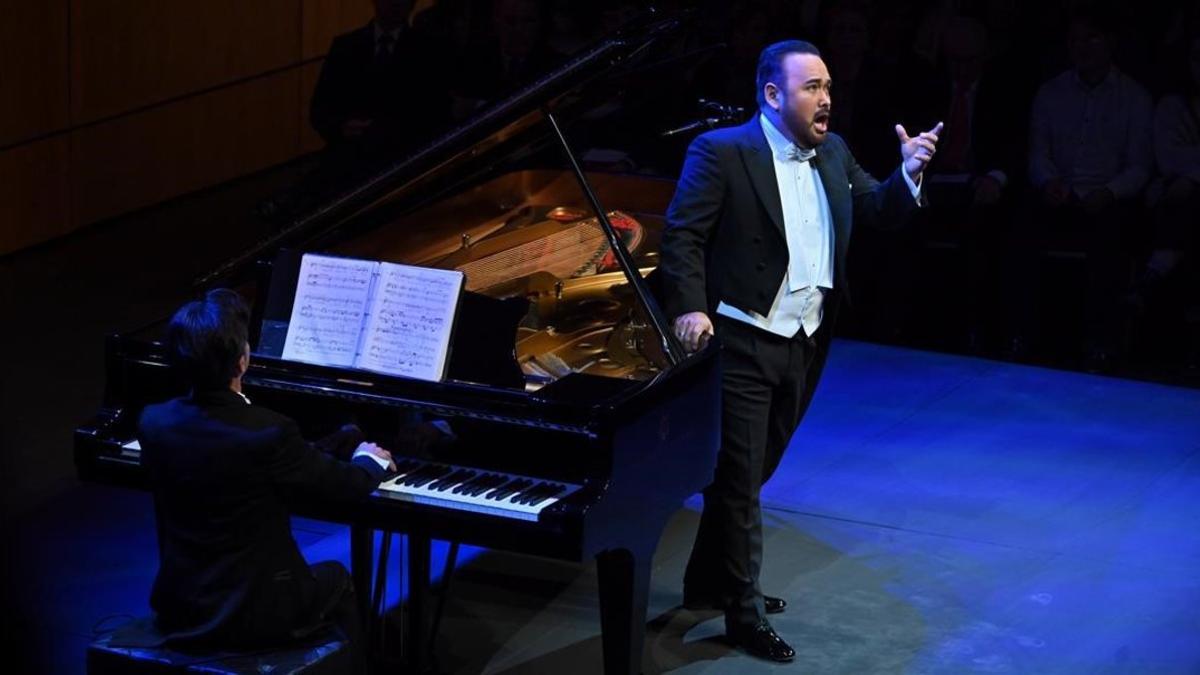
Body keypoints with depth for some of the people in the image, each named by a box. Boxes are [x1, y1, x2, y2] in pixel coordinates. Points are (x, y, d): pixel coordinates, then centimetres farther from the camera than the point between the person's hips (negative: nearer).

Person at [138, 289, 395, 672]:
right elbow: (347, 485, -7)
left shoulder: (153, 424, -9)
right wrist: (371, 461, 17)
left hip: (177, 611, 5)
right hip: (251, 616, -5)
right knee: (336, 581, 27)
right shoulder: (269, 434, -23)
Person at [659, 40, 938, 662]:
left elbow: (877, 211, 13)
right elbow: (682, 234, -12)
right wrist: (690, 307, -24)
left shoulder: (834, 154, 9)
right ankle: (745, 614, 5)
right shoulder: (723, 152, -11)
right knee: (739, 476, -3)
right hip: (744, 341, -7)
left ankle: (709, 583, 32)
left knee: (752, 471, 17)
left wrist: (908, 173, -7)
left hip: (806, 345, 7)